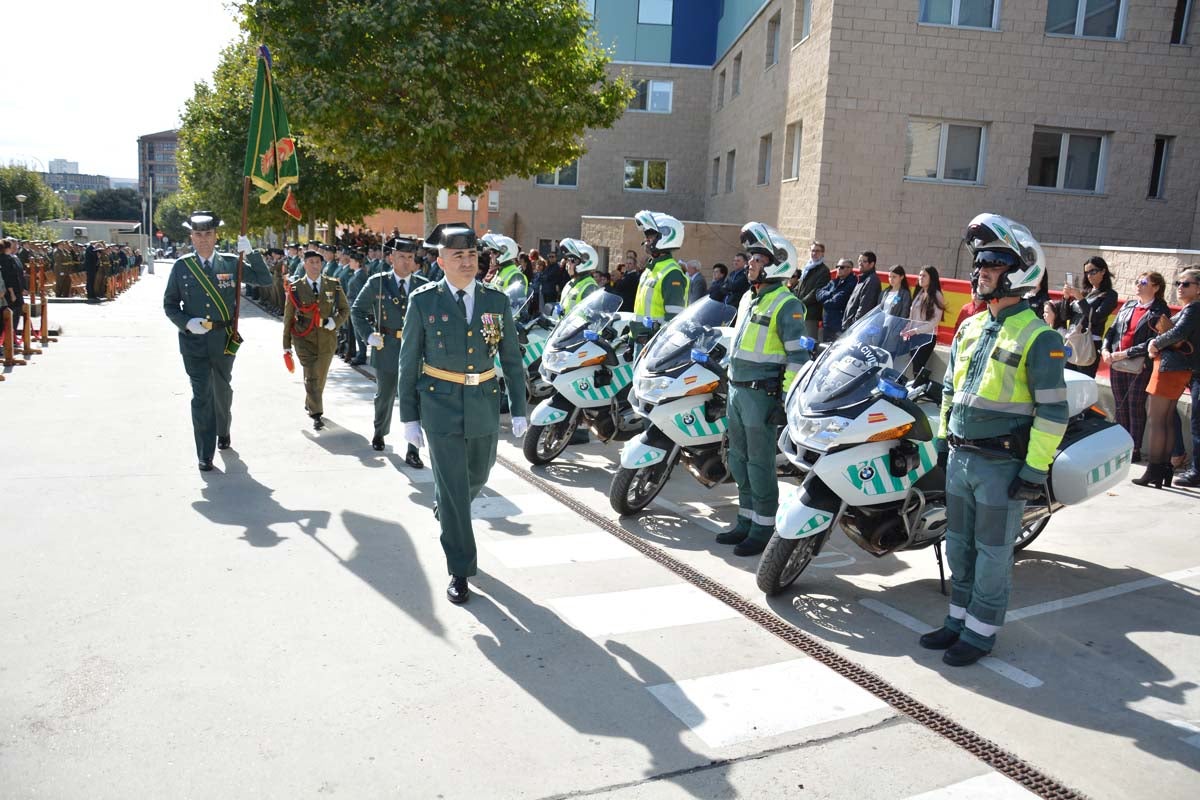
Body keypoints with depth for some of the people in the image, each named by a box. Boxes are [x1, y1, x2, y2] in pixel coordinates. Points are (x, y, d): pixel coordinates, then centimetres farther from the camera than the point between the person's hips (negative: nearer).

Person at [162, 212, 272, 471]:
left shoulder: (231, 264, -1)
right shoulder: (181, 266, -2)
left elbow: (265, 279, -3)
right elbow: (169, 304, 3)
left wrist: (250, 253, -15)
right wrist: (187, 322, -15)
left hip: (224, 339, 2)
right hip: (194, 340, -2)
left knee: (223, 389, 20)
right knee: (202, 395, -5)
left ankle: (223, 431, 46)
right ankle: (205, 455, 1)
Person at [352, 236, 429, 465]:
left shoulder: (423, 285, 1)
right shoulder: (377, 283, -2)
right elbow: (357, 310, 6)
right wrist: (368, 335, -5)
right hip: (386, 349, 0)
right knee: (384, 396, 18)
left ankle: (412, 451, 3)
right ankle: (379, 432, 46)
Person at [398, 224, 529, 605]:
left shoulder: (497, 301, 2)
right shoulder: (423, 301, -5)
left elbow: (512, 358, 6)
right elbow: (409, 362, 0)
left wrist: (519, 410, 2)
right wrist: (409, 416, -2)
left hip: (484, 405, 4)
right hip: (440, 405, -3)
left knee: (478, 475, 19)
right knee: (453, 488, -3)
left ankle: (444, 507, 53)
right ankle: (460, 571, 10)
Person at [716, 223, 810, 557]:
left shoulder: (786, 304, -12)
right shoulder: (749, 297, 16)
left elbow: (798, 354, -16)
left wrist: (786, 398, -19)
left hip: (762, 392, -9)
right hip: (736, 389, 9)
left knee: (760, 463, -3)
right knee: (739, 459, 15)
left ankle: (763, 529, 8)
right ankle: (746, 521, 27)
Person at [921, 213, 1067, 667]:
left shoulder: (1038, 338, -12)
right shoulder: (969, 328, 11)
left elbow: (1052, 410, -14)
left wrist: (1036, 470, -16)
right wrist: (943, 438, 17)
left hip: (1003, 464, -7)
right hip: (961, 457, 7)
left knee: (992, 552, 4)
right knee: (959, 545, 16)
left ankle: (980, 632, 17)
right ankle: (959, 619, 30)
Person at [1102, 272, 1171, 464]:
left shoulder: (1160, 312, -4)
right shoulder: (1128, 306, 14)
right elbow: (1112, 330, 14)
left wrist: (1125, 353, -17)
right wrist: (1105, 349, -3)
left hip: (1139, 366, -5)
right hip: (1116, 363, 5)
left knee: (1135, 407, -1)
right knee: (1120, 405, 10)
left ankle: (1135, 450, 6)